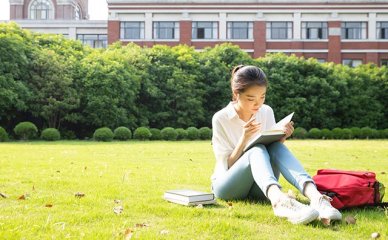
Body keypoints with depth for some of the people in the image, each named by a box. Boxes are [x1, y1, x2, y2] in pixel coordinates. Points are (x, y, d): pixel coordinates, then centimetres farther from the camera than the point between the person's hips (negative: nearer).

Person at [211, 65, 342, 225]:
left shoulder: (267, 112, 3)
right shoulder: (221, 119, -9)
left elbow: (272, 155, 6)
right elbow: (227, 165, -11)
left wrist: (282, 139, -14)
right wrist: (244, 139, -25)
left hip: (258, 187, 4)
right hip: (226, 186, -3)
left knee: (276, 148, -27)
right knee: (257, 150, -33)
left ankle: (315, 196, -52)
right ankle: (279, 201, -64)